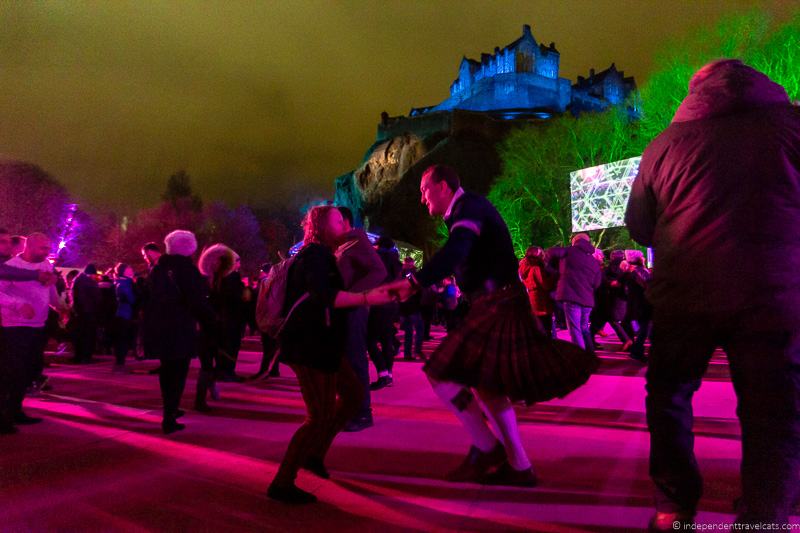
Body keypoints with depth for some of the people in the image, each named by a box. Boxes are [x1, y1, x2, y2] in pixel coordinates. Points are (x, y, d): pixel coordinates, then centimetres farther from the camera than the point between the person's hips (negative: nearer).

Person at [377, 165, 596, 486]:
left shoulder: (469, 206, -11)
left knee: (441, 372, -9)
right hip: (495, 305, 10)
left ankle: (485, 448, 2)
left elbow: (454, 252, -29)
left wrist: (415, 282, -34)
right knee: (486, 384, 15)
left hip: (497, 306, -10)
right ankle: (518, 466, 22)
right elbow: (458, 259, 20)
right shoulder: (468, 209, 21)